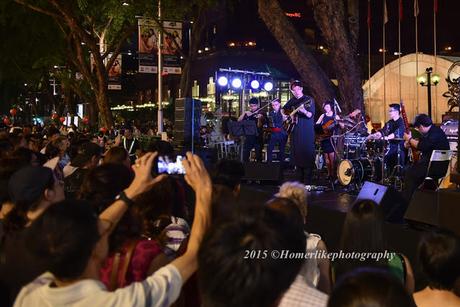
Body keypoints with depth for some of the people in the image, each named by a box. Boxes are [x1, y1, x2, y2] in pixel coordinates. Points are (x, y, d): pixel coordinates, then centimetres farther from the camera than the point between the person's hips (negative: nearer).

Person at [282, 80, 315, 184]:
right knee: (297, 155, 8)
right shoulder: (292, 101, 14)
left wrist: (304, 111, -34)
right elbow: (283, 109, 29)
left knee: (307, 155, -10)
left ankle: (307, 182, -9)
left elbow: (310, 115, -13)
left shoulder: (309, 100, -3)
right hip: (295, 131, 6)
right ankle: (300, 181, 15)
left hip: (307, 132, -6)